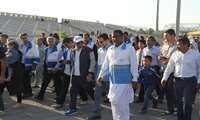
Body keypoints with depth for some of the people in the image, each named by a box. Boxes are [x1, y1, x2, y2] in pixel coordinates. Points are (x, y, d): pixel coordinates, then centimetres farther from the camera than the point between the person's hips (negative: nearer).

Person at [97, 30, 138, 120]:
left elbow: (133, 65, -6)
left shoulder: (129, 49, -5)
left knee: (122, 102, -7)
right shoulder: (110, 49, 10)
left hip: (124, 80, -5)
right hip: (113, 80, 5)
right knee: (114, 102, 11)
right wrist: (100, 76, 6)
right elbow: (105, 64, 12)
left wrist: (134, 79, -8)